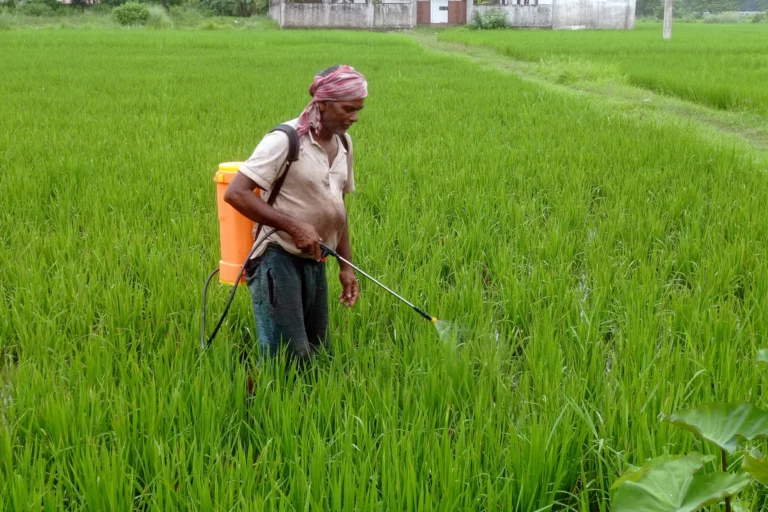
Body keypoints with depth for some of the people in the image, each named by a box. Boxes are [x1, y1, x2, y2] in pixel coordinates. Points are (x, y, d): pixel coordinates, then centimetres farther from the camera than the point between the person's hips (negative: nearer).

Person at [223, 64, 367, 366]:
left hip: (315, 262, 8)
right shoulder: (286, 140, -15)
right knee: (289, 358, -12)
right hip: (278, 259, -8)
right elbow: (235, 193, -20)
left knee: (316, 353, 11)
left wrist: (346, 266, 15)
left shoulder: (343, 144, 9)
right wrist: (294, 226, -23)